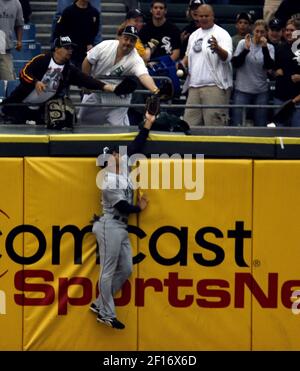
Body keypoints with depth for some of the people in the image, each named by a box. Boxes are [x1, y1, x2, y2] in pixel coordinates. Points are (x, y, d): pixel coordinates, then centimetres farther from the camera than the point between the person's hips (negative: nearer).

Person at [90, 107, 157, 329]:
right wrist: (139, 208, 3)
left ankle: (100, 304, 16)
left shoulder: (123, 171, 12)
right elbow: (121, 206, -15)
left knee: (126, 269, 8)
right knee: (108, 271, -6)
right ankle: (107, 315, -3)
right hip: (110, 227, -9)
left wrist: (148, 124, 8)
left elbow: (135, 147, 11)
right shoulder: (109, 181, -12)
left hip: (121, 229, 9)